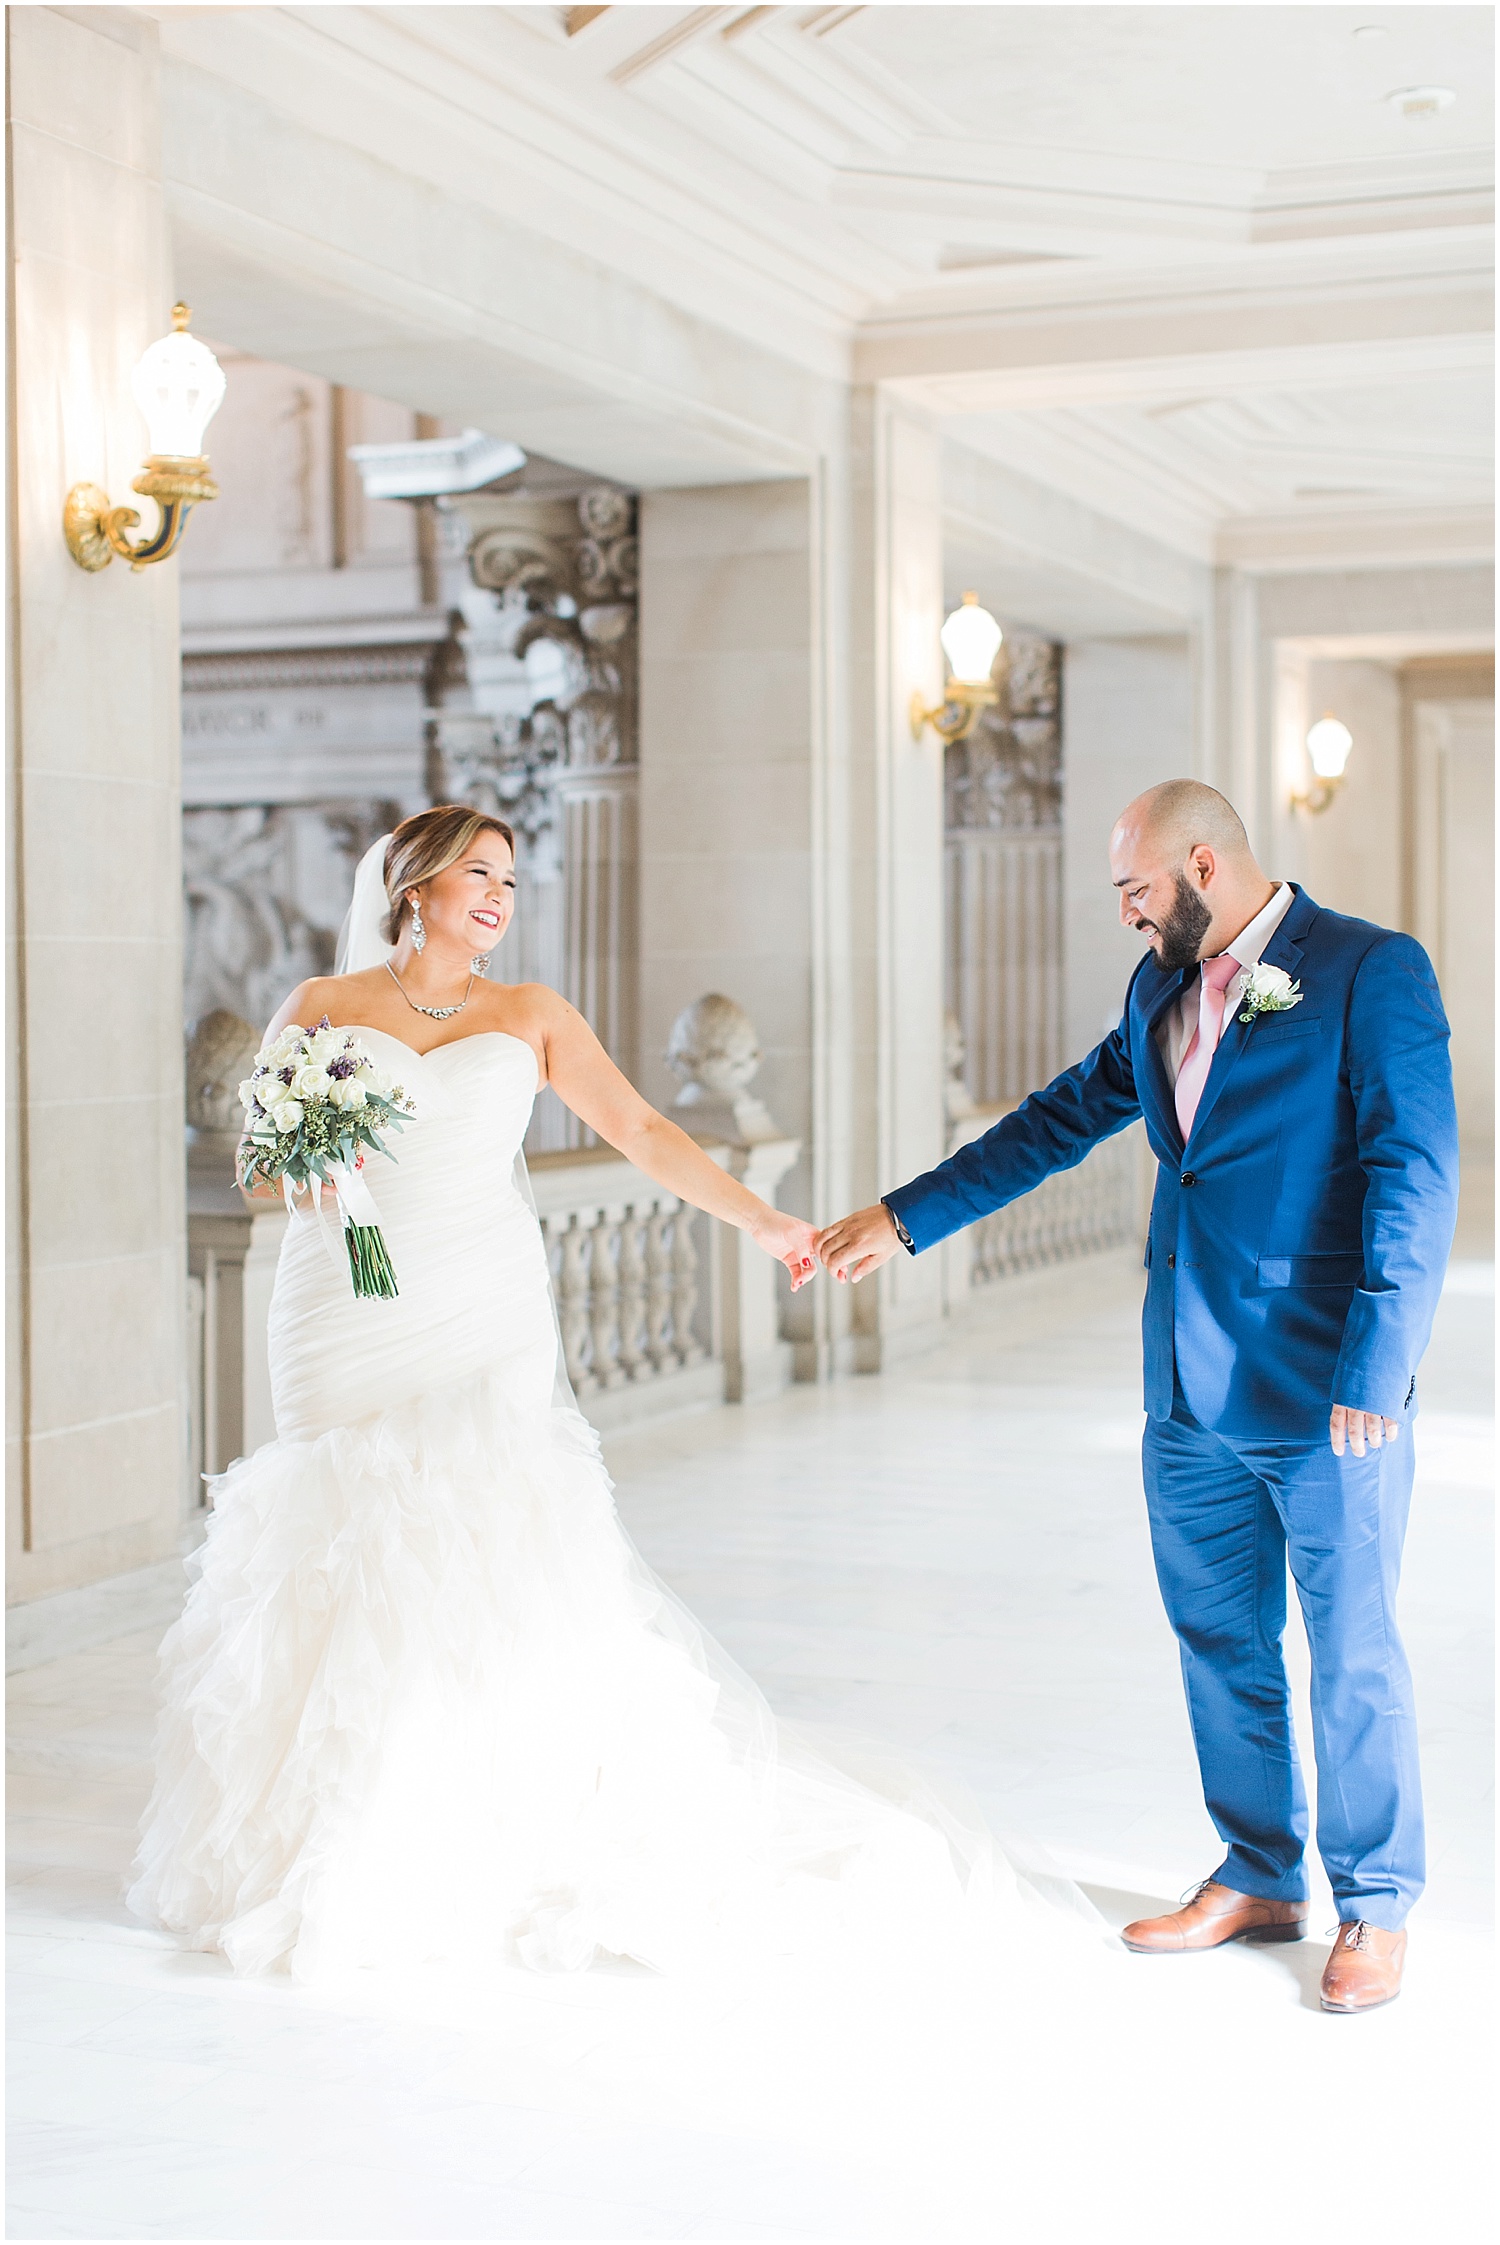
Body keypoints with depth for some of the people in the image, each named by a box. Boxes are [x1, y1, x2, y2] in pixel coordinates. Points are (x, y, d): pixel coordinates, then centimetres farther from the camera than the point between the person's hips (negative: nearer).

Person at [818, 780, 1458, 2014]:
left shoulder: (1373, 971, -10)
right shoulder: (1160, 989, 12)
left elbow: (1415, 1179, -14)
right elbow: (1059, 1121, 20)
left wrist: (1377, 1367, -19)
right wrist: (904, 1217, 19)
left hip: (1326, 1396, -7)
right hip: (1193, 1398, 7)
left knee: (1354, 1654, 3)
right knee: (1222, 1645, 14)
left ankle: (1376, 1909, 19)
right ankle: (1260, 1879, 30)